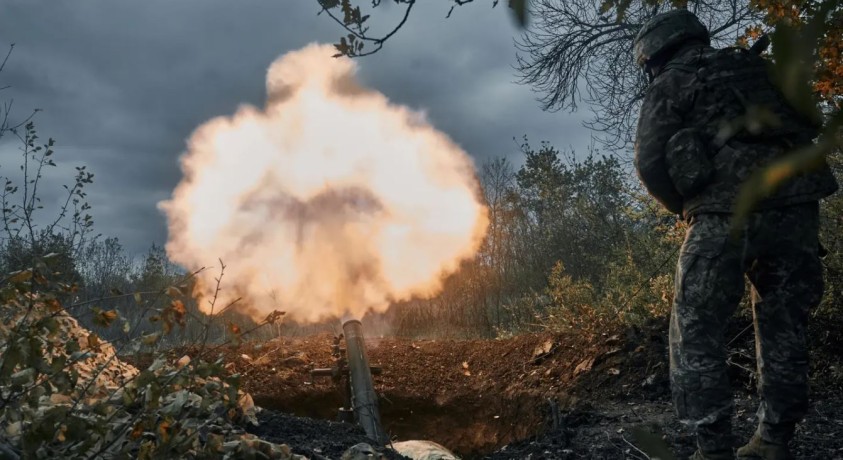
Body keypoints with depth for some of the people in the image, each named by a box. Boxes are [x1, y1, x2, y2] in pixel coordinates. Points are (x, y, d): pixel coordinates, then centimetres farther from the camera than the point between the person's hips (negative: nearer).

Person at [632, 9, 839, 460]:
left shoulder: (668, 85, 9)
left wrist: (685, 205, 15)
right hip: (797, 205, 6)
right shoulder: (757, 65, 24)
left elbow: (649, 162, -1)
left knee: (696, 334, 4)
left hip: (726, 214, -5)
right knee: (784, 329, 16)